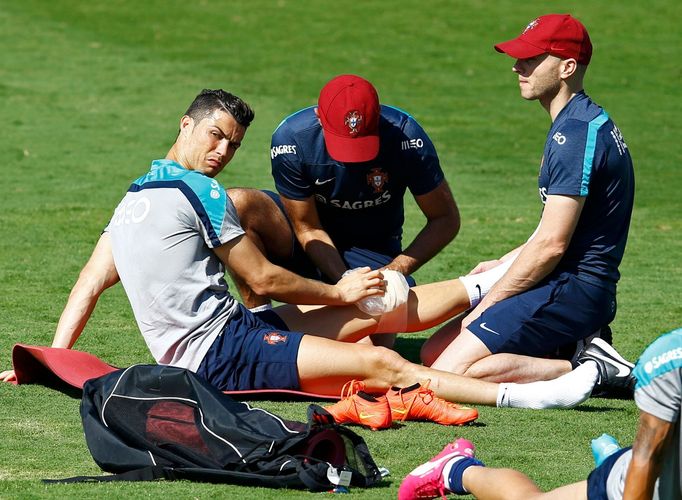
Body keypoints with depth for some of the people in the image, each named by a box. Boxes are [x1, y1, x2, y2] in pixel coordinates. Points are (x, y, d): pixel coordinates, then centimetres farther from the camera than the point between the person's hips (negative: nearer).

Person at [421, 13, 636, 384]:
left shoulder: (576, 133, -17)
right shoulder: (585, 123, 16)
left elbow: (551, 245, -19)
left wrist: (485, 306, -12)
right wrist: (502, 264, 20)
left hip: (572, 290, -11)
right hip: (581, 287, 11)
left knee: (448, 371, -19)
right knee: (432, 352, 10)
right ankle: (578, 348, 6)